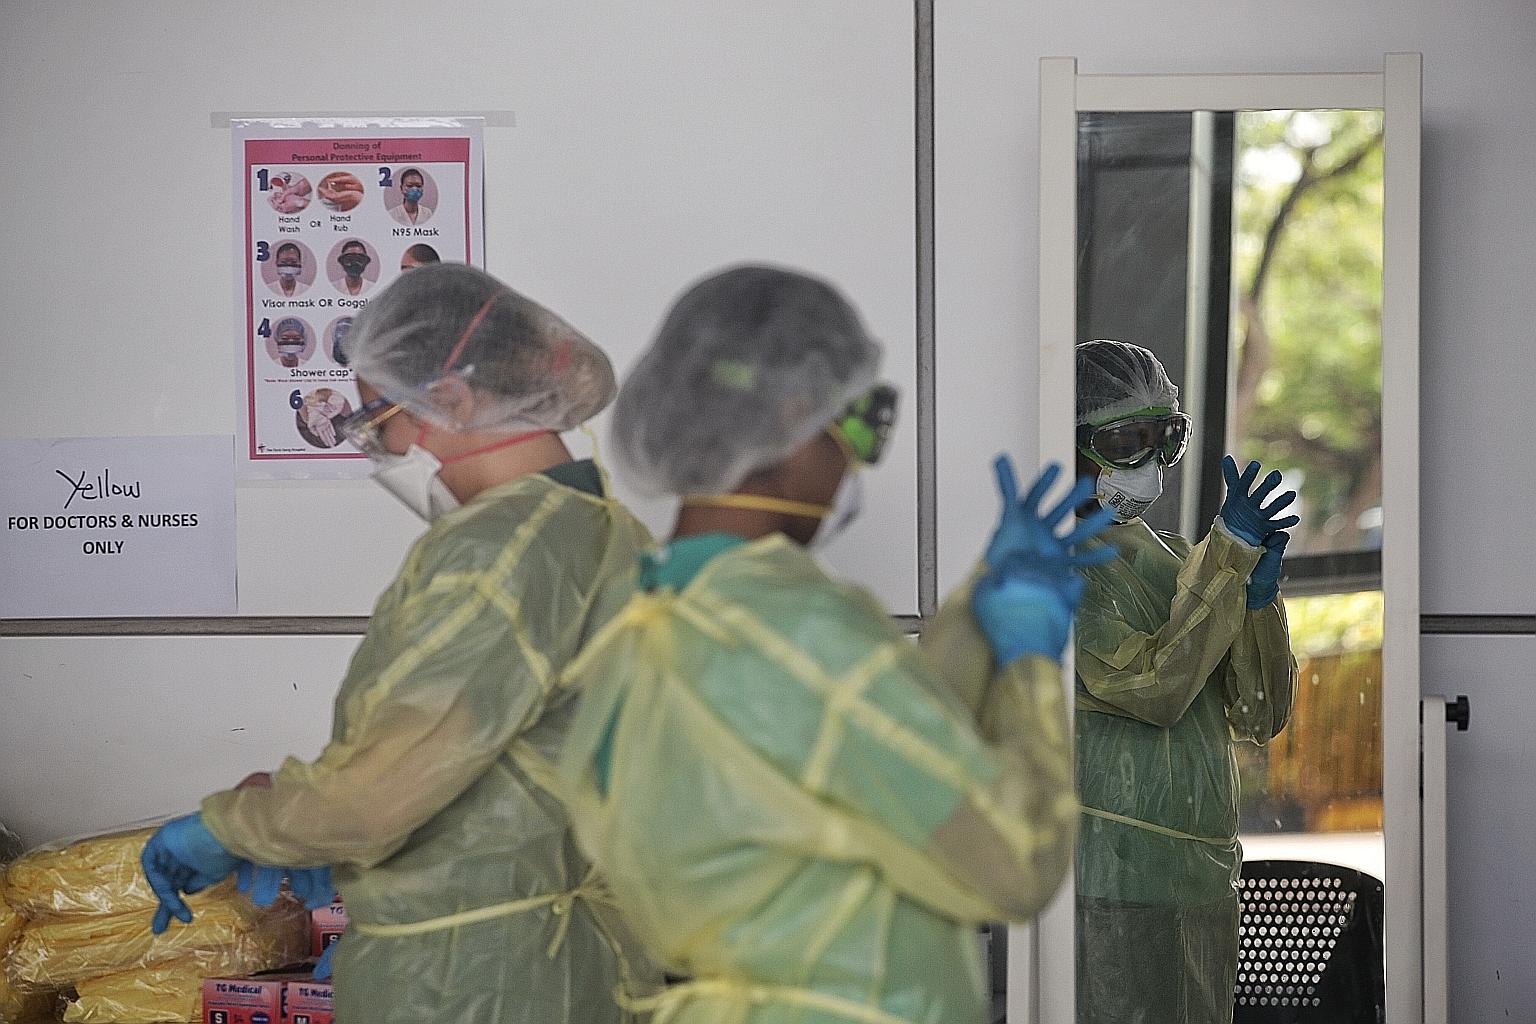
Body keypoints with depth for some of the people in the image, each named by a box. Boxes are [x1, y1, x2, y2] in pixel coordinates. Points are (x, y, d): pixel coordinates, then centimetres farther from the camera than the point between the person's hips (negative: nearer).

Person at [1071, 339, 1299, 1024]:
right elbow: (1151, 686, -18)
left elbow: (1261, 718, 11)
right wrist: (1230, 557, -13)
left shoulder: (1175, 559, 17)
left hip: (1203, 882, 8)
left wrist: (1259, 590, -4)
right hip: (1110, 883, -8)